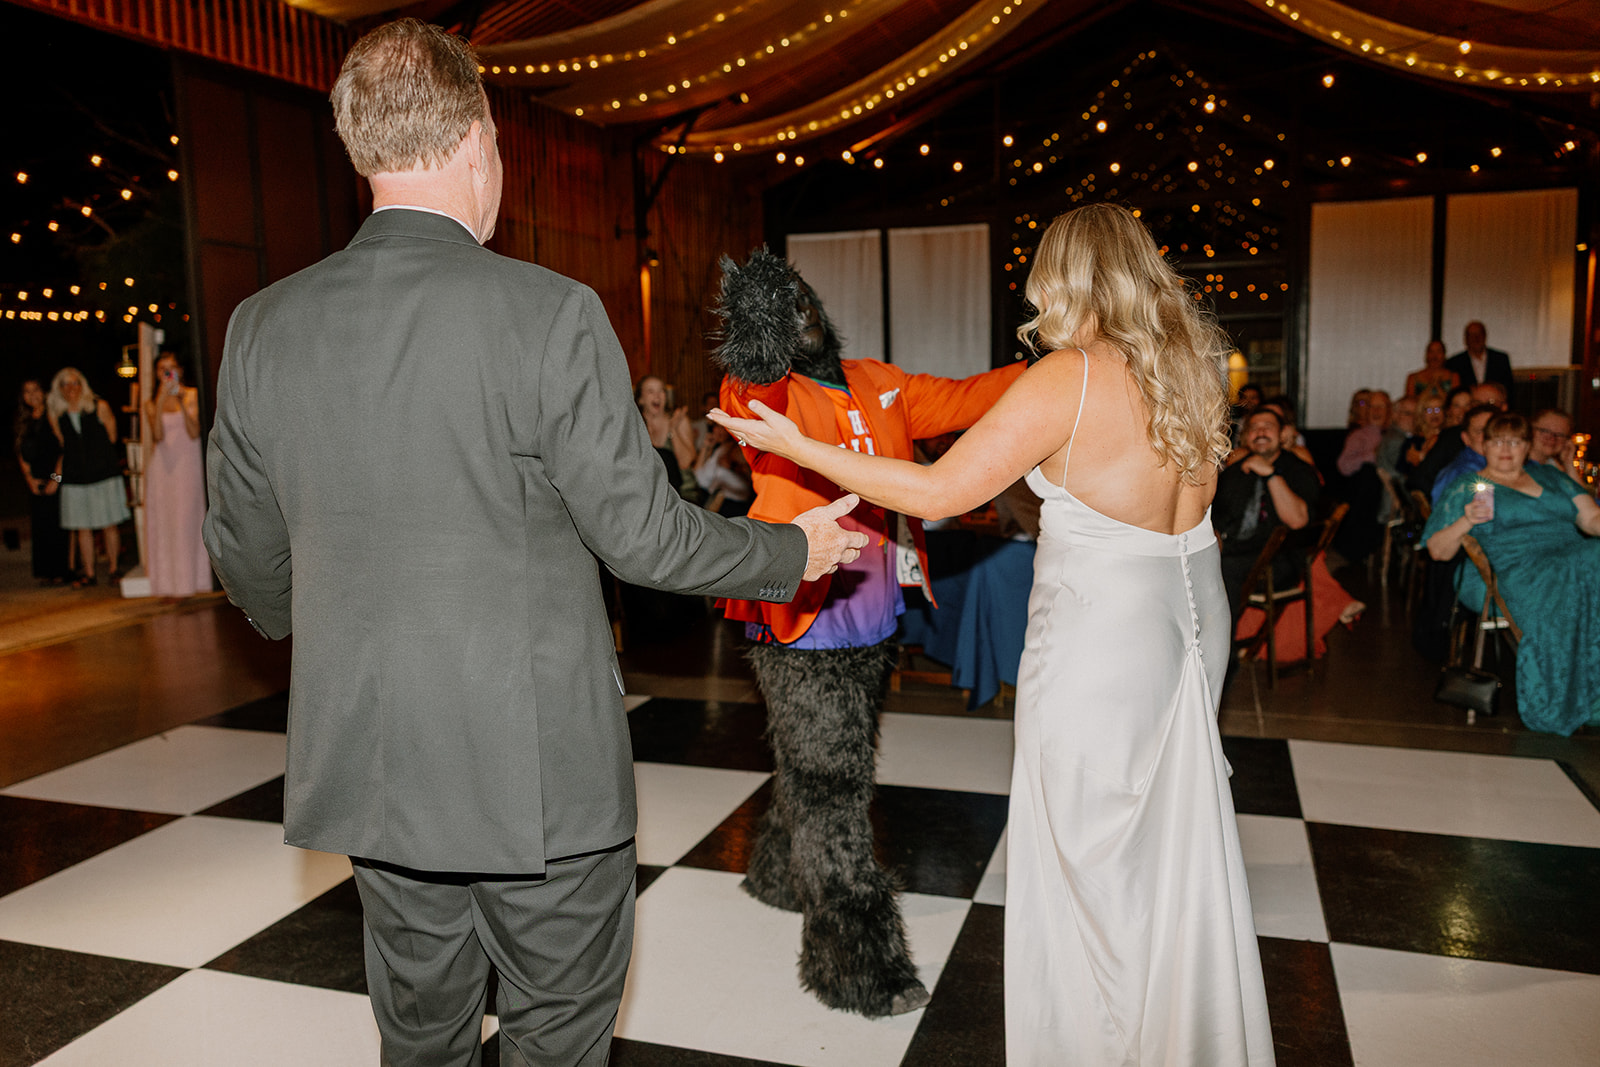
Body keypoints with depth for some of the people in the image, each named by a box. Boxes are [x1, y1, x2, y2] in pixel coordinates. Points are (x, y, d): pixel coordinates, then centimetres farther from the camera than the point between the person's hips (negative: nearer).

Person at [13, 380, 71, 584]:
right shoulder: (21, 423, 12)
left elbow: (64, 449, -6)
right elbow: (21, 454, 12)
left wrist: (56, 477, -10)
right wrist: (30, 479, 1)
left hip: (55, 480, -4)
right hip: (36, 483, 4)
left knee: (58, 524, -6)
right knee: (40, 526, 3)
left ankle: (61, 570, 2)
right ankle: (46, 573, 9)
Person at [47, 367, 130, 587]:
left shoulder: (100, 407, -1)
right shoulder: (56, 415, 5)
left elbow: (112, 439, 5)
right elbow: (63, 447, 13)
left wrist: (100, 459, 5)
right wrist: (56, 477, 12)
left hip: (104, 474, -2)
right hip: (75, 477, 2)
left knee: (110, 525, 1)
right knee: (83, 527, 5)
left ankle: (113, 567, 13)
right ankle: (88, 573, 12)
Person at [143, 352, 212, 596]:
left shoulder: (192, 395, 5)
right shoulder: (151, 404, 9)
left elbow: (195, 432, -7)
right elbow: (157, 435, -9)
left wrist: (182, 402, -15)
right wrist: (161, 401, -13)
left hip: (188, 466, -1)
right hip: (162, 466, 2)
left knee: (188, 520, -4)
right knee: (163, 521, -1)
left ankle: (190, 580, 3)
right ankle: (166, 583, 2)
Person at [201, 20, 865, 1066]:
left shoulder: (263, 326, -3)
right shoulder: (550, 314, -18)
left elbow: (249, 560, 6)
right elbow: (643, 532, -14)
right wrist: (794, 551, 4)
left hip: (370, 768, 5)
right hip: (538, 769, -4)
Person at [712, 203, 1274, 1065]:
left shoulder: (1069, 378, -18)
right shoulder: (1192, 365, 4)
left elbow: (938, 491, -18)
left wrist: (797, 447, -12)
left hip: (1099, 639, -8)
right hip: (1191, 622, 8)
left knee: (1088, 862, 8)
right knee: (1175, 849, 22)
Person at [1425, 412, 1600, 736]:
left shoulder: (1548, 476, 28)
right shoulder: (1466, 486, 16)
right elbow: (1437, 550, 9)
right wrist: (1466, 521, -10)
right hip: (1517, 571, -4)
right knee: (1563, 590, -36)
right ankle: (1564, 708, -27)